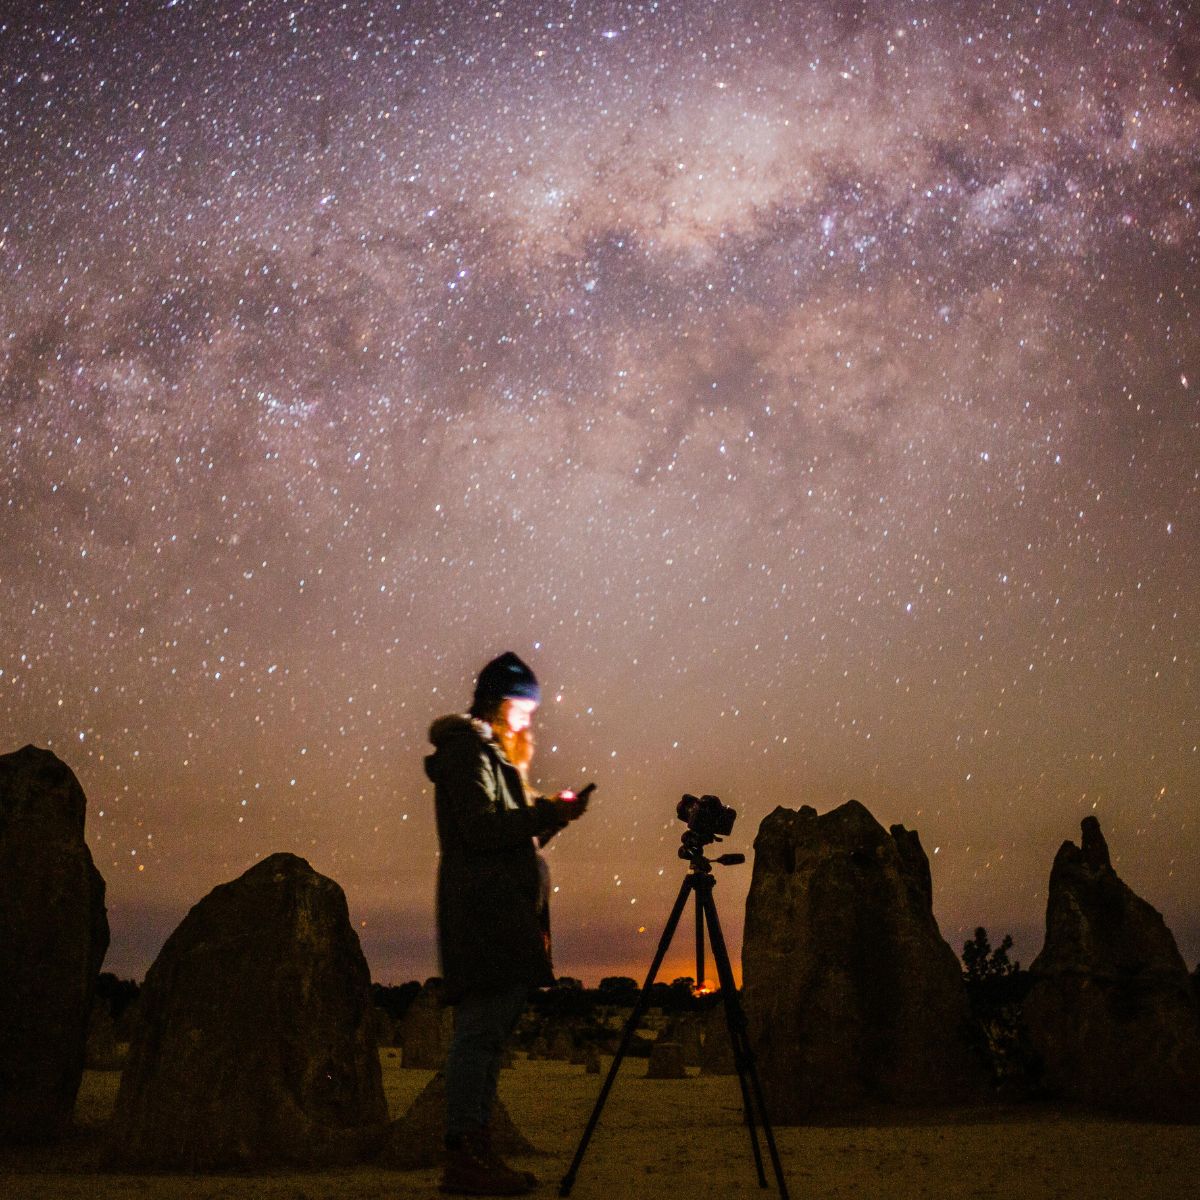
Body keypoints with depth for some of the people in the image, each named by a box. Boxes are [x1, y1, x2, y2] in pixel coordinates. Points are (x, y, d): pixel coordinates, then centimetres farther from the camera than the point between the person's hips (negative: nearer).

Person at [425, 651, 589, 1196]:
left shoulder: (491, 752, 24)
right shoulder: (468, 749, -6)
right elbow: (480, 828, -18)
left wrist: (545, 810, 7)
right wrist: (546, 813, -14)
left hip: (503, 914, 10)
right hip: (485, 911, -10)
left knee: (487, 1030, 9)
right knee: (480, 1029, -11)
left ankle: (475, 1150, 13)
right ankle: (461, 1156, -10)